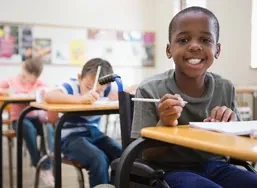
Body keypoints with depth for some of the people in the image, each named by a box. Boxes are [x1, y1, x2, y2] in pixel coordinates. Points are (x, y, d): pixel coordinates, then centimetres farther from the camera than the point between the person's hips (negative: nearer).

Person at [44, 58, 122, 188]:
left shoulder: (104, 89, 0)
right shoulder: (72, 86, -15)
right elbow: (48, 97, -33)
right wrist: (80, 99, -42)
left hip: (94, 134, 6)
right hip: (71, 137, -5)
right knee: (99, 159, -31)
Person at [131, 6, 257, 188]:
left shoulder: (226, 89, 0)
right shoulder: (151, 91, -11)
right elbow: (147, 156, -8)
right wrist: (164, 125, -27)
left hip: (216, 166, 4)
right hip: (172, 170, -4)